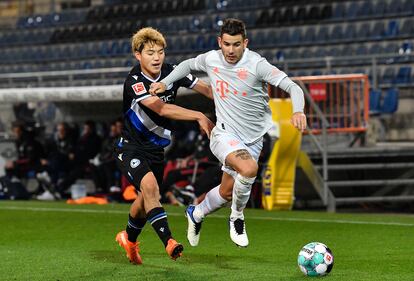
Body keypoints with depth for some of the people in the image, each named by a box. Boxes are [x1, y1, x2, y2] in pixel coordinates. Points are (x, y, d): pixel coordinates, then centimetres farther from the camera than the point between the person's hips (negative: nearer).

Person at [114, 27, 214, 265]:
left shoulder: (171, 72, -6)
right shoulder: (134, 82, -23)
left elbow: (204, 88, 3)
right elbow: (162, 109, -33)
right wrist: (198, 116, -35)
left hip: (156, 149, 6)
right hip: (131, 147, -6)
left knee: (146, 199, 16)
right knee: (149, 185, -30)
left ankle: (129, 238, 43)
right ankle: (168, 241, -32)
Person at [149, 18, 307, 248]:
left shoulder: (256, 64, -17)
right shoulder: (211, 59, -5)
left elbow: (292, 87, -25)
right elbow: (188, 65, 20)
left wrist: (298, 110, -44)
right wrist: (165, 82, 9)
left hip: (252, 140, 1)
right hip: (225, 133, -1)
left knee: (227, 191, 12)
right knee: (249, 168, -31)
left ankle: (196, 214, 45)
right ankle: (237, 217, -5)